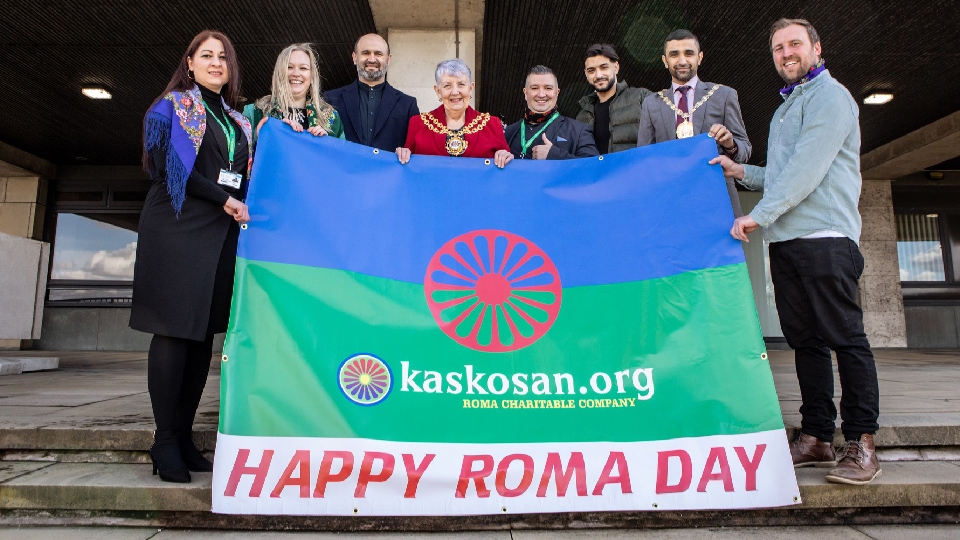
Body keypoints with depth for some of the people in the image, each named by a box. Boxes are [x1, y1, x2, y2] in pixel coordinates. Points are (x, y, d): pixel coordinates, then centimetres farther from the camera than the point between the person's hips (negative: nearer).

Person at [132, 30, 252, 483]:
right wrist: (224, 199, -12)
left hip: (222, 234, 5)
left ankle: (184, 437, 10)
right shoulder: (170, 107, 6)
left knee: (203, 334, 3)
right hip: (177, 230, -5)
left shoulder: (238, 121, 21)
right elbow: (166, 165, -7)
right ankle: (165, 442, 2)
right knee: (174, 332, -7)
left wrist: (242, 209, 1)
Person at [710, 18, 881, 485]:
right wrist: (741, 172, 14)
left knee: (845, 338, -6)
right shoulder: (784, 110, 26)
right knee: (805, 340, 7)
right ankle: (816, 437, 13)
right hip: (785, 241, 8)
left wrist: (759, 214, -16)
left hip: (824, 237, -8)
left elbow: (809, 167, -14)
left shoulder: (830, 97, -1)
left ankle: (861, 443, 1)